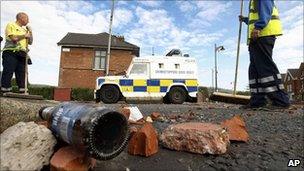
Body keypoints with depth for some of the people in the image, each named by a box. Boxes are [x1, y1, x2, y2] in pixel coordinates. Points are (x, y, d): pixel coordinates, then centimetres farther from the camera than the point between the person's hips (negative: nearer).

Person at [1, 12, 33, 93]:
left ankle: (22, 91, -1)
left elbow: (30, 42, 19)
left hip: (22, 54, 6)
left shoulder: (24, 29, 25)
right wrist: (24, 35, 1)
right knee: (8, 72, -8)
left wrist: (30, 32, 11)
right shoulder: (11, 25, 5)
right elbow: (14, 38, -11)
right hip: (11, 53, -6)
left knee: (22, 74, 0)